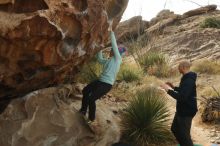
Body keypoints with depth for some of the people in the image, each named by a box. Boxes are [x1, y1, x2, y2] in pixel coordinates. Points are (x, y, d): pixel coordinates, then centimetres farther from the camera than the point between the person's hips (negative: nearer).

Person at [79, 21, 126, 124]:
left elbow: (114, 44, -13)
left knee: (91, 98, -14)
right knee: (85, 91, 16)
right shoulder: (109, 60, 17)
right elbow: (100, 59, 33)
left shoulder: (118, 59, -7)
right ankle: (83, 111, 31)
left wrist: (111, 31, -13)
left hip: (107, 84, -10)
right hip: (100, 81, 10)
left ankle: (91, 118, 7)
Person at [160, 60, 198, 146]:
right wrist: (173, 87, 14)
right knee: (175, 129, 23)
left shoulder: (189, 81, -26)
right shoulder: (187, 78, 7)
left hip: (187, 112, -11)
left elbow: (181, 97, -33)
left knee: (184, 134, -1)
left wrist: (168, 90, -29)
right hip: (182, 110, 11)